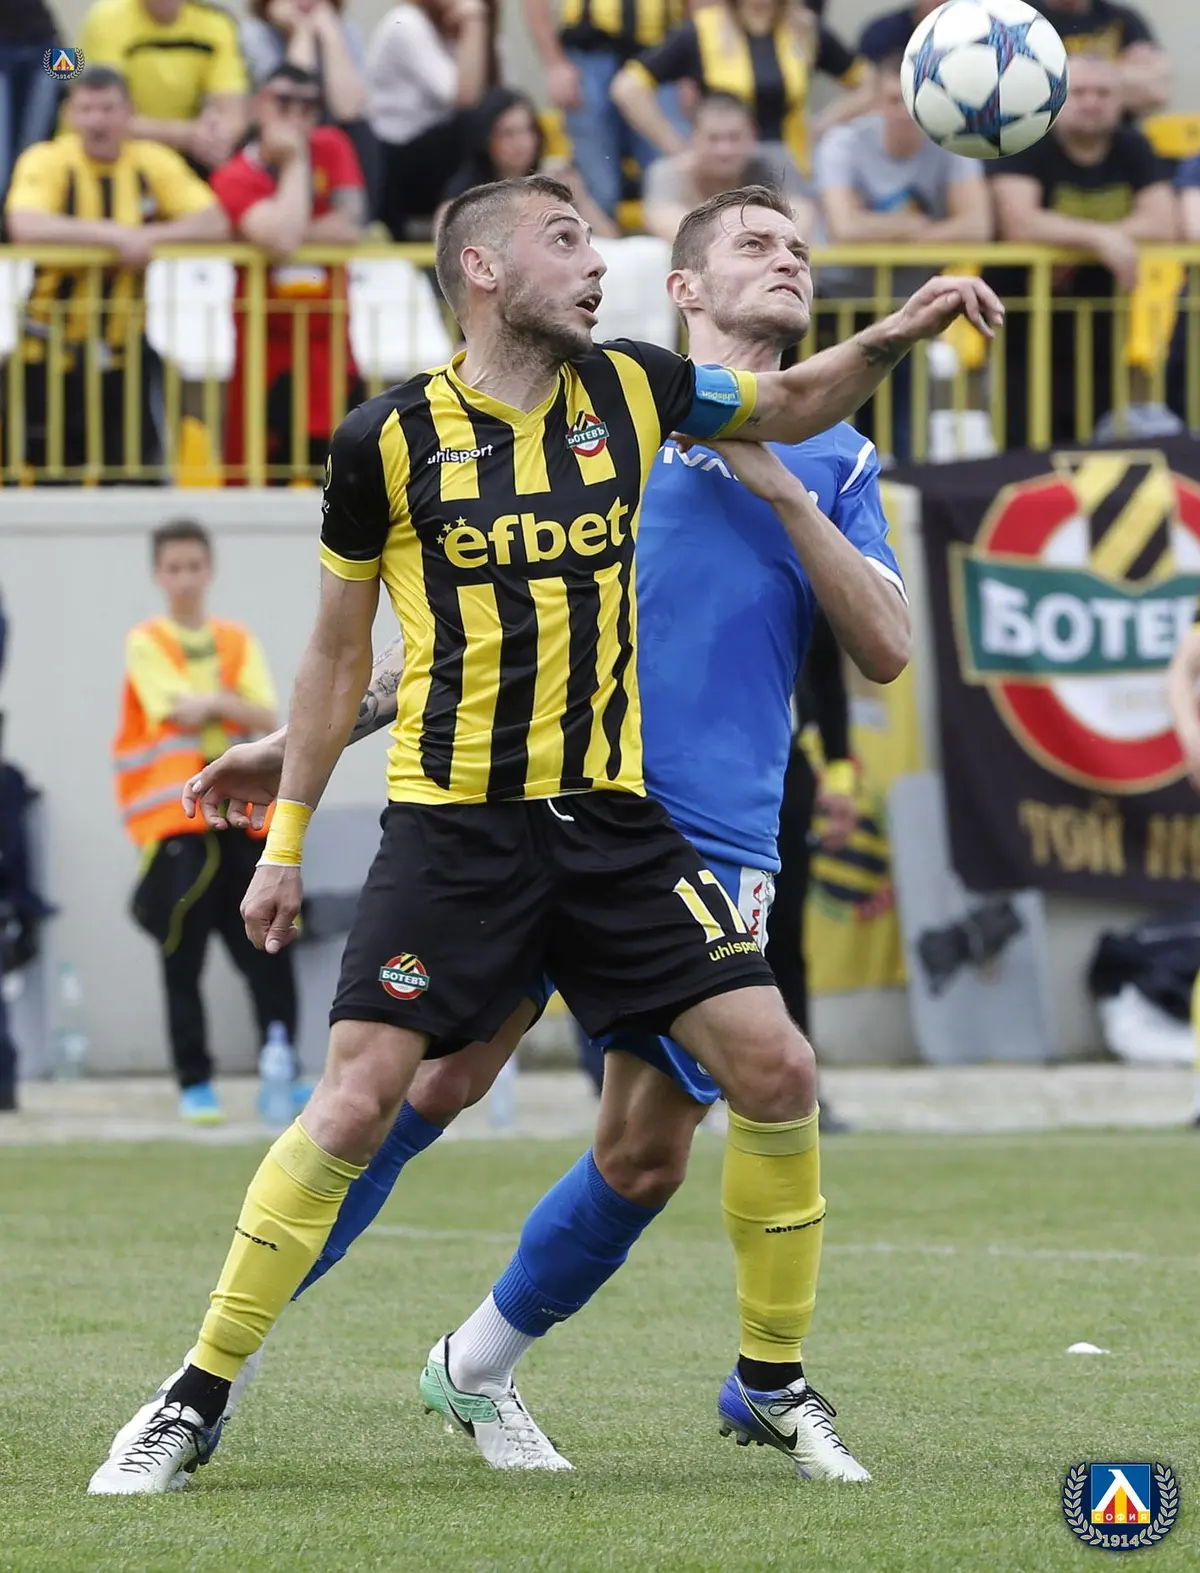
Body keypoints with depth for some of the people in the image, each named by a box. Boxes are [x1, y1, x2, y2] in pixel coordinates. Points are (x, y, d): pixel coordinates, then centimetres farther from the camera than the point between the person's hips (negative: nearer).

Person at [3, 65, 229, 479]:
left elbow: (214, 224, -6)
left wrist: (150, 236, -22)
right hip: (54, 351, -2)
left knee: (139, 473, 1)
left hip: (127, 350, 2)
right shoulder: (47, 161, -9)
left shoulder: (155, 162, 1)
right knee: (51, 472, 2)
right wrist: (113, 234, -28)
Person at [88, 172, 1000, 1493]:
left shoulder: (629, 391, 5)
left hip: (612, 820, 3)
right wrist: (285, 839, 8)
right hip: (450, 827, -3)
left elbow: (791, 407, 24)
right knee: (356, 1102, -14)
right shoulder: (388, 439, -4)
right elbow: (336, 653, 7)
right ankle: (196, 1399, -2)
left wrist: (895, 335, 5)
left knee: (775, 1069, -7)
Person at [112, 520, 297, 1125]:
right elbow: (181, 711, -12)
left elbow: (265, 718, -1)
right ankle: (194, 1085, 0)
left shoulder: (238, 644, 12)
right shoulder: (146, 644, 1)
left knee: (268, 956, -1)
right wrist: (226, 700, 1)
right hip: (174, 820, -3)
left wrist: (209, 700, -12)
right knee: (182, 961, -4)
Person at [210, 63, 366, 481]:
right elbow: (281, 240, -25)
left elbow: (350, 228, -7)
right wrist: (294, 161, -14)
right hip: (269, 349, -3)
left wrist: (293, 233, -13)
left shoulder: (331, 147, 5)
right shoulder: (235, 177, -8)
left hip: (332, 349, 3)